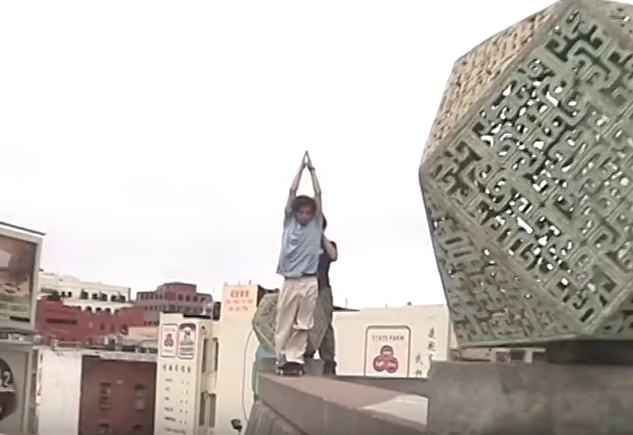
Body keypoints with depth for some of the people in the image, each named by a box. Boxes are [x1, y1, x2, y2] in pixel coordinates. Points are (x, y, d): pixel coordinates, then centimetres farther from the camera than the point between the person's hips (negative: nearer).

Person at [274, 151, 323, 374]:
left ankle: (295, 360, 3)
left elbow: (318, 194, 9)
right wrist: (301, 167, 11)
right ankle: (282, 360, 4)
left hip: (309, 282, 0)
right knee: (284, 324, -1)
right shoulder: (289, 222, 10)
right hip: (290, 282, 0)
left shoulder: (316, 225, 11)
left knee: (302, 325, 1)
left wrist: (312, 169, 13)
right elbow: (292, 191, 9)